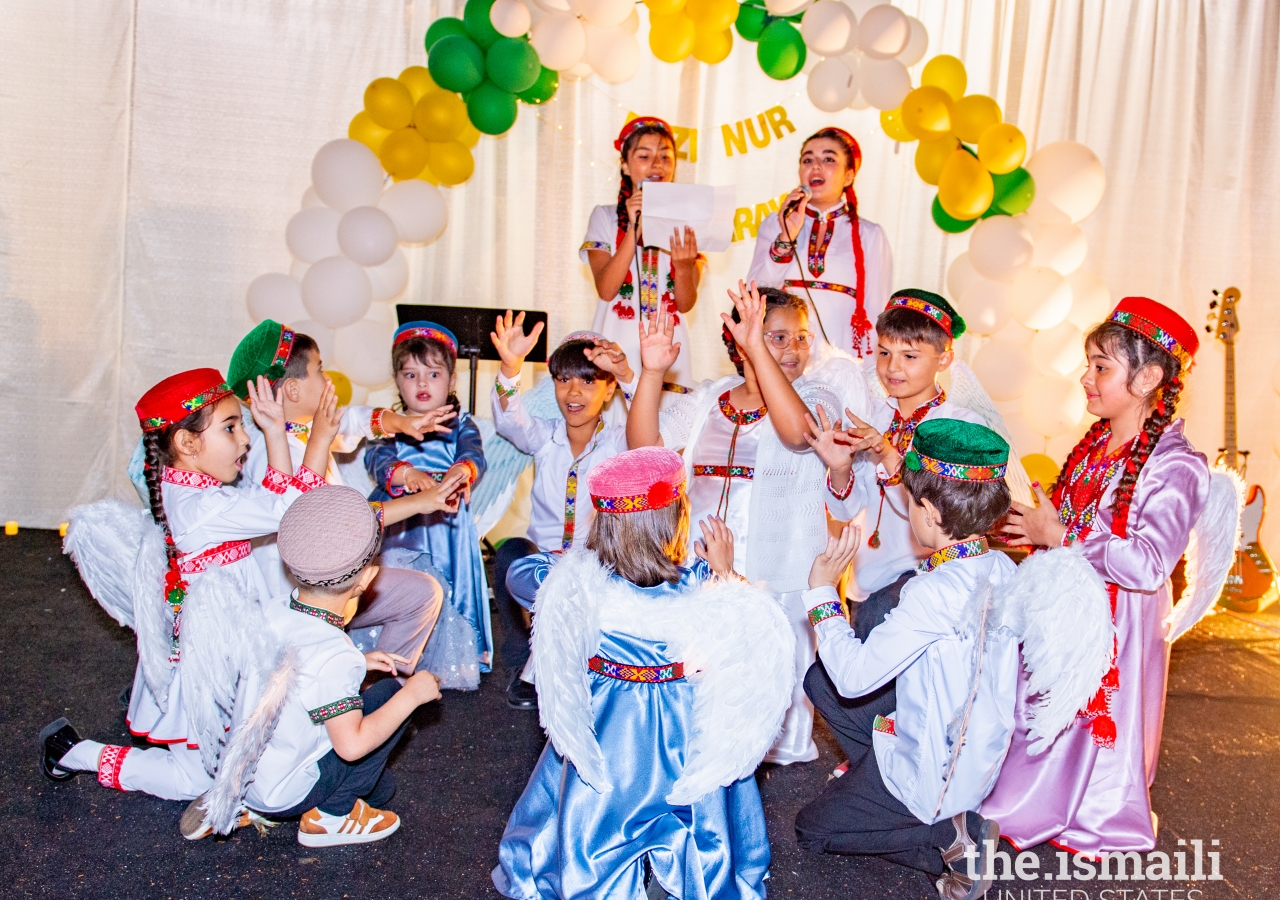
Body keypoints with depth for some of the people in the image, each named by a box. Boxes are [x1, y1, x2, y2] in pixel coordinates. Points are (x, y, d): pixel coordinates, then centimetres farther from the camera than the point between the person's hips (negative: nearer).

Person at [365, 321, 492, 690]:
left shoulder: (460, 423, 11)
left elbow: (474, 453, -10)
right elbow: (375, 459, -10)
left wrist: (463, 470, -37)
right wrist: (405, 473, -34)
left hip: (447, 525, 0)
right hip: (399, 527, 0)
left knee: (453, 587, -12)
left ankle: (452, 664, 8)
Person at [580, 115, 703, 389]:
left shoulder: (685, 221, 7)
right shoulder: (605, 216, 6)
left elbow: (686, 304, 0)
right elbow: (606, 290, -8)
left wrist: (685, 267, -20)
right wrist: (634, 228, -15)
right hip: (616, 347, -1)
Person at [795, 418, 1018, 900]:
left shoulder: (936, 592, -33)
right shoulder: (1002, 569, -8)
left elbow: (853, 675, -28)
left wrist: (822, 591, -15)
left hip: (939, 770, -8)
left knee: (812, 829, 12)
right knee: (818, 679, 13)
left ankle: (953, 834, 2)